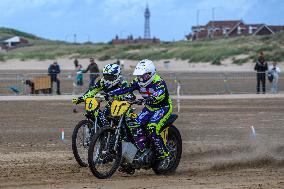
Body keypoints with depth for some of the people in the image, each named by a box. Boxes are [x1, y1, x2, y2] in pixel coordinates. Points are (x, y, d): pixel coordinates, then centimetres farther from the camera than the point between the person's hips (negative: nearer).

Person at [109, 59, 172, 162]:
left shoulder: (158, 82, -24)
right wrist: (110, 94, -15)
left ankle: (163, 153, -21)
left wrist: (148, 99, -60)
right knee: (134, 125, -14)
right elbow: (126, 89, -4)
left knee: (152, 127, -30)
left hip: (163, 107, -8)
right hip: (149, 107, 8)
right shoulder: (138, 82, -1)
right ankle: (144, 151, -11)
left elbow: (160, 95, -41)